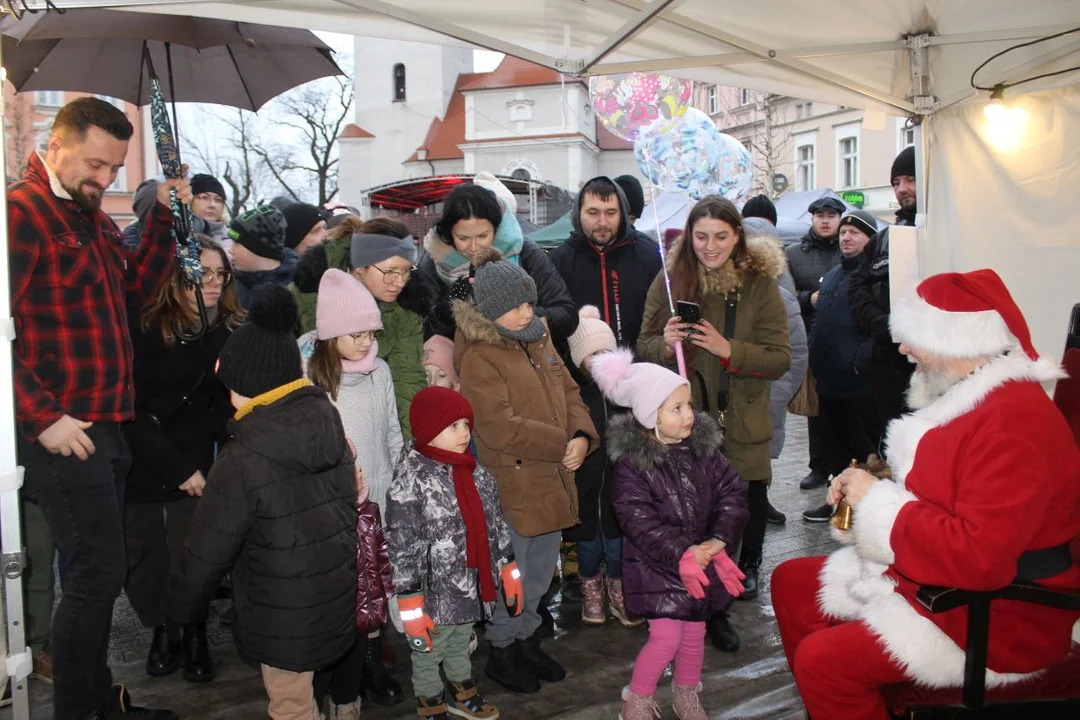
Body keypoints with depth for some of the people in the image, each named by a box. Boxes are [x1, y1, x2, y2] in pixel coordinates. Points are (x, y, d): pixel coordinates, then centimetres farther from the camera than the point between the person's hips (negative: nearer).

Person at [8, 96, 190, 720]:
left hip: (106, 428, 9)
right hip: (62, 433, -9)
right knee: (99, 573, -5)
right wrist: (44, 418, -20)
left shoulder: (95, 218, 17)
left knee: (102, 573, 16)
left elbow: (139, 289, 15)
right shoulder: (22, 211, -11)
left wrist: (163, 217, 5)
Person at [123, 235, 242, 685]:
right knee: (141, 556, 7)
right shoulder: (143, 326, -13)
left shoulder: (230, 331, -4)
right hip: (138, 462, -1)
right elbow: (130, 408, -13)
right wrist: (175, 468, -15)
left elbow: (226, 406, 0)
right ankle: (162, 630, 31)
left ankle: (194, 635, 20)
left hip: (194, 464, 1)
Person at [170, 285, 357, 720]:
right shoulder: (327, 422, -5)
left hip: (285, 616, -6)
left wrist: (183, 608, 4)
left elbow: (208, 550, -13)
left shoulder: (244, 460, -23)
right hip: (335, 599, 6)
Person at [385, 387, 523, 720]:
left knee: (460, 644, 26)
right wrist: (410, 604, -19)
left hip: (472, 588, 7)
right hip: (437, 595, -6)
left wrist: (509, 573, 12)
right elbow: (404, 549, -21)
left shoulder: (476, 474, 1)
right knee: (428, 653, 15)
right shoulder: (411, 484, -22)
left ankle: (462, 692, 46)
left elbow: (495, 526, 10)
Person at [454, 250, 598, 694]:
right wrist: (560, 445, -17)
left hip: (553, 481, 7)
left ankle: (526, 639, 41)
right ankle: (501, 652, 29)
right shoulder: (479, 358, -17)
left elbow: (569, 393, 9)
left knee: (541, 572, 21)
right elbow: (500, 427, -23)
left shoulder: (539, 341, 7)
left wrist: (582, 436, -10)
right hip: (513, 486, -7)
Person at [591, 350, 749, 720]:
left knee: (694, 631, 16)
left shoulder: (704, 447, -3)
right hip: (657, 563, -5)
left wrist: (720, 540, -16)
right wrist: (681, 553, -25)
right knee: (666, 636, -6)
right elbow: (638, 520, -21)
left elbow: (732, 491, -3)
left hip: (703, 558, 5)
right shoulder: (631, 461, -18)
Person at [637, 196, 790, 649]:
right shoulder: (669, 282, 1)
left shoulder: (760, 284, -1)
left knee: (748, 504, 0)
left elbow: (780, 359, -5)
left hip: (742, 426, 0)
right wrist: (667, 343, -17)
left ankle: (748, 564, 33)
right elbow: (644, 349, 5)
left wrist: (729, 349, -21)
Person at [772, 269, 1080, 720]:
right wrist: (866, 488, -1)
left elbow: (978, 555, -35)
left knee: (822, 658, -22)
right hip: (927, 578, 11)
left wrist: (877, 501, -23)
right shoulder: (971, 397, 7)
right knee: (791, 583, 12)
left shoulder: (1012, 424, -27)